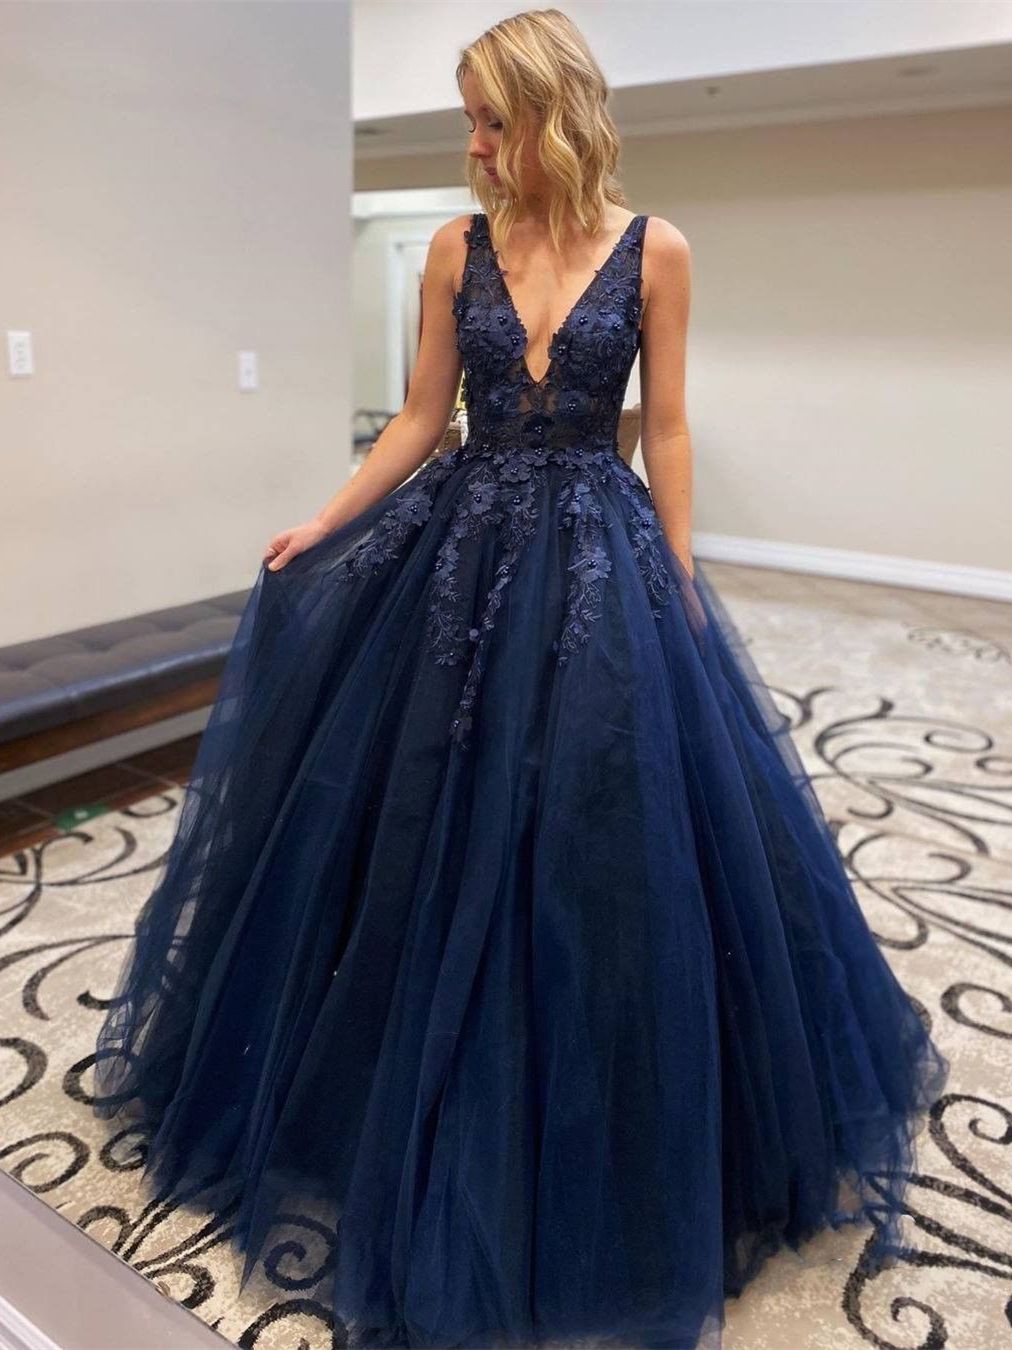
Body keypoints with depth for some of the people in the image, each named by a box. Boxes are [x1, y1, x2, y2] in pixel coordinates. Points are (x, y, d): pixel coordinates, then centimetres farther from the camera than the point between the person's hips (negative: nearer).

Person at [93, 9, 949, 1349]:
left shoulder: (653, 249, 0)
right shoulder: (457, 247, 6)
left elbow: (666, 431, 0)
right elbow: (421, 416, 8)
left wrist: (682, 592, -2)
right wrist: (325, 524, -1)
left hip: (598, 560, -2)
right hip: (459, 549, 3)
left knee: (601, 849, 2)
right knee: (441, 841, 8)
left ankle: (595, 1135, 28)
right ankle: (437, 1114, 33)